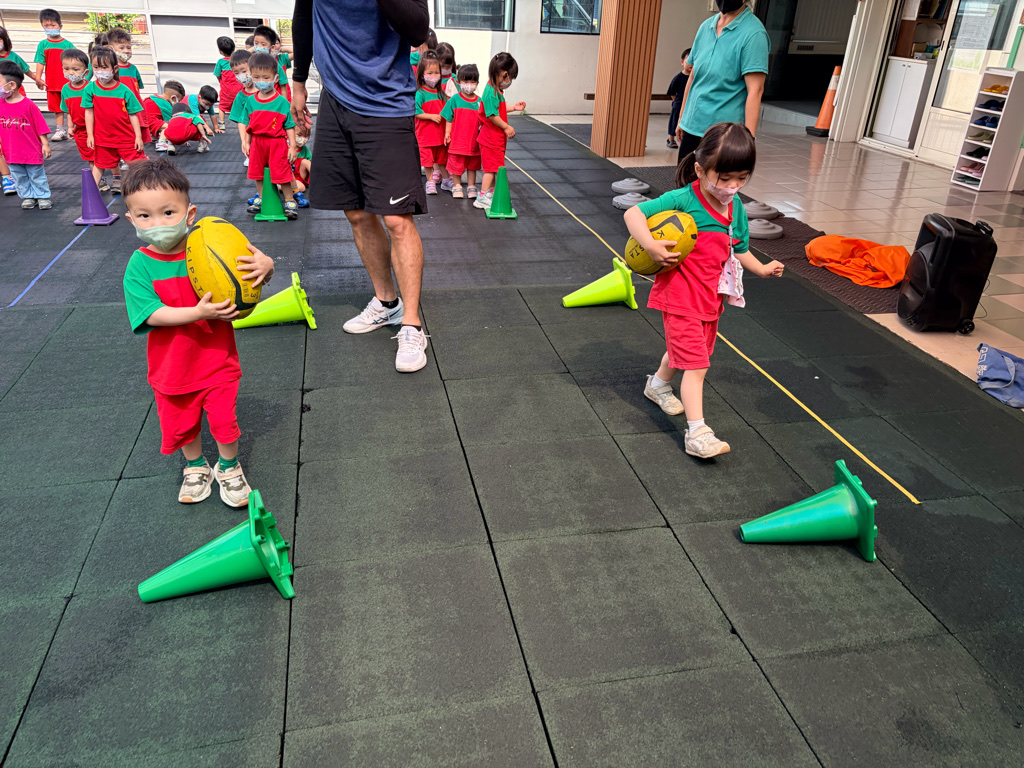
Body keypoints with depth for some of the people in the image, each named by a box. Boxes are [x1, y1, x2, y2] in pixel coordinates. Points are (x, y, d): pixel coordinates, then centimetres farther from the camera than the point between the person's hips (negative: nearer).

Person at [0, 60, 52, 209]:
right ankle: (28, 197, 25)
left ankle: (43, 197, 21)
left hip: (31, 151, -5)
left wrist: (45, 144, -8)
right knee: (20, 178, 13)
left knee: (37, 176, 8)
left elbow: (40, 125, -8)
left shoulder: (28, 104, -13)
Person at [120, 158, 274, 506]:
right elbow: (152, 314, -23)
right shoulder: (140, 265, -13)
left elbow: (250, 275, -7)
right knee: (182, 424, 17)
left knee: (224, 420, 7)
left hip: (217, 362, -1)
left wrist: (266, 265, -32)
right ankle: (196, 467, 44)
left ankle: (229, 468, 34)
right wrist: (198, 313, -37)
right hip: (172, 368, 1)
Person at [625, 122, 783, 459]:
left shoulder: (736, 209, 3)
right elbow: (633, 213, -23)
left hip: (712, 298, 8)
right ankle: (697, 433, -6)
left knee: (684, 351, 25)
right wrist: (650, 245, -37)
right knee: (696, 363, -10)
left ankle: (659, 384, 53)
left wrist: (762, 269, 9)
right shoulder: (683, 200, -19)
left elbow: (739, 249, 19)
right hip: (680, 297, -7)